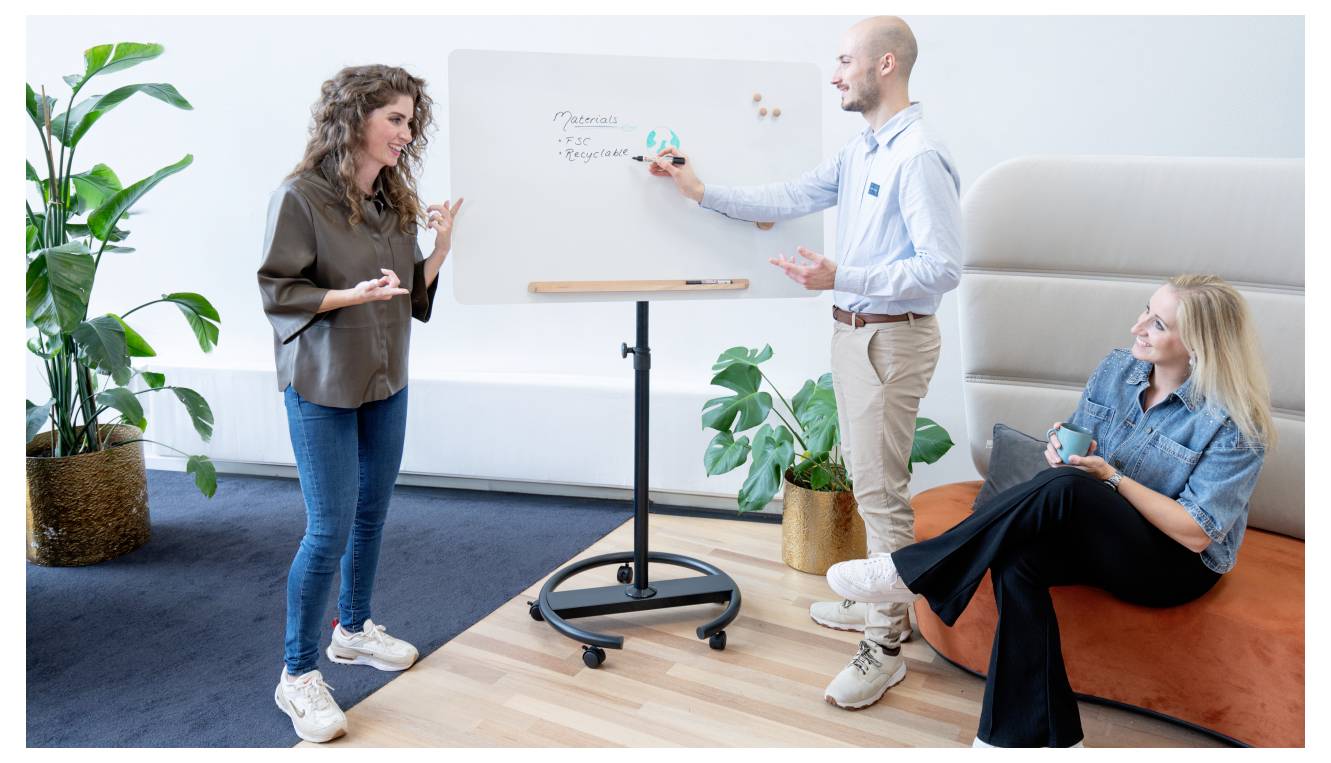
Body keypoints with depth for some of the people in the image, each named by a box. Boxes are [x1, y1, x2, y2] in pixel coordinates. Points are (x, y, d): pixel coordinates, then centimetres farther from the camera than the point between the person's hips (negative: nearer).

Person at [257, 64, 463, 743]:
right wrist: (352, 294, -26)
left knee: (371, 515, 17)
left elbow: (413, 297, 8)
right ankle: (298, 676, 12)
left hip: (386, 381, 7)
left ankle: (353, 629, 37)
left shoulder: (395, 200, 5)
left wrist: (440, 250, -8)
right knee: (330, 530, -4)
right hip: (322, 387, -7)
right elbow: (277, 292, -13)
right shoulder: (300, 197, -14)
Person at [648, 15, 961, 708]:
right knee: (866, 475, 18)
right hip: (851, 330, 10)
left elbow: (942, 267, -24)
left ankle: (884, 646, 6)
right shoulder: (859, 151, 10)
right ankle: (877, 601, 34)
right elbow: (788, 200, 13)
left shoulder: (919, 158, -19)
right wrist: (702, 192, 9)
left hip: (891, 337, -10)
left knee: (881, 488, -4)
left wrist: (840, 277, -28)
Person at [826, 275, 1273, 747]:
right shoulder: (1117, 369, 2)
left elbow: (1195, 533, -17)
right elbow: (1075, 440, 13)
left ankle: (913, 573, -27)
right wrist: (1061, 446, -11)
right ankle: (1045, 735, -24)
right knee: (1017, 559, -30)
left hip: (1178, 567, -6)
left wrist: (1110, 477, -20)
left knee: (1065, 488, -35)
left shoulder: (1235, 424, -15)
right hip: (1097, 541, 6)